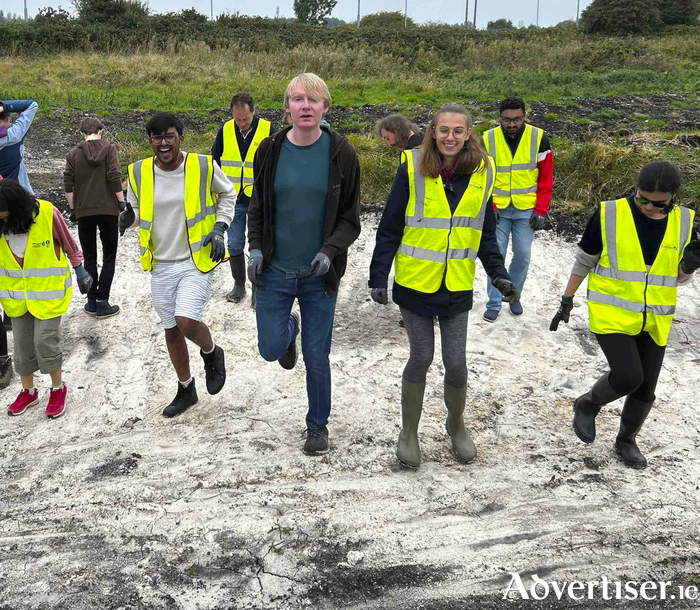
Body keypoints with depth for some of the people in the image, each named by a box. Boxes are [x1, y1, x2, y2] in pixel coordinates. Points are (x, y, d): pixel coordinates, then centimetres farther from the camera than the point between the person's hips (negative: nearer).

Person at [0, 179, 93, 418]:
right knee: (22, 342, 10)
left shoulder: (46, 213, -20)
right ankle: (28, 391, 29)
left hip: (48, 289, -4)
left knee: (45, 340, -5)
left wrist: (80, 271, 2)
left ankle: (58, 388, 18)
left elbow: (68, 244, -6)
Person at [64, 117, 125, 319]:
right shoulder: (109, 148, 0)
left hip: (84, 211, 2)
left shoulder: (74, 154, 6)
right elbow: (114, 177, -11)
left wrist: (72, 207, 10)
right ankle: (102, 303, 0)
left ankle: (92, 302, 14)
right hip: (108, 209, -2)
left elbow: (67, 183, -1)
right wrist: (122, 201, -3)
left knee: (89, 258, 13)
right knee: (109, 257, 6)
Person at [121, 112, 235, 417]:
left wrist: (219, 229, -4)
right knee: (171, 331, 12)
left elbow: (228, 194, 9)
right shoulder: (138, 172, -2)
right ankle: (186, 390, 33)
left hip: (196, 261, -3)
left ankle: (211, 353, 15)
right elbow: (134, 209, 14)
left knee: (187, 322, -21)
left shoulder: (204, 166, -9)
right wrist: (128, 218, -11)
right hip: (160, 266, 4)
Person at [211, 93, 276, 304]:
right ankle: (239, 284, 25)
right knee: (234, 245, 8)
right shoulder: (225, 130, 1)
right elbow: (215, 163, 13)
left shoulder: (268, 130, -6)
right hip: (232, 200, 3)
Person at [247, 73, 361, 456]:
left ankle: (318, 425, 30)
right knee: (271, 349, 6)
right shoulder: (270, 150, -1)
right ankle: (289, 330, 44)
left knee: (317, 357, 7)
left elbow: (350, 218, -2)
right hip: (274, 270, 2)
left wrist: (330, 251, -19)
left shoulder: (341, 153, -5)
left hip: (319, 274, -1)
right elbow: (257, 208, 10)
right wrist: (255, 248, -6)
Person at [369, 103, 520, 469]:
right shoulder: (412, 169, -9)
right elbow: (389, 229, -6)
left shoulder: (482, 173, 1)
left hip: (457, 287, 3)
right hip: (415, 284, -2)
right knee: (421, 357, 5)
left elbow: (486, 234, 9)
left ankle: (456, 425, 33)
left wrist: (498, 275, 0)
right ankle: (409, 432, 26)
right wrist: (378, 278, -11)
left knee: (456, 362, 5)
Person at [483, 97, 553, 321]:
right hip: (498, 209, 0)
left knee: (522, 256, 5)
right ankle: (494, 303, 9)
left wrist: (540, 211, -6)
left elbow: (546, 178, 0)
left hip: (526, 210, 0)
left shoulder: (539, 139, -5)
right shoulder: (488, 139, -4)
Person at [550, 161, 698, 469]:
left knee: (646, 387, 9)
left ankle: (626, 440, 35)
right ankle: (587, 404, 14)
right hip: (611, 314, -4)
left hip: (654, 320, 4)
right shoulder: (608, 215, -12)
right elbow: (583, 261, -1)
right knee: (627, 377, -17)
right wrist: (567, 300, 1)